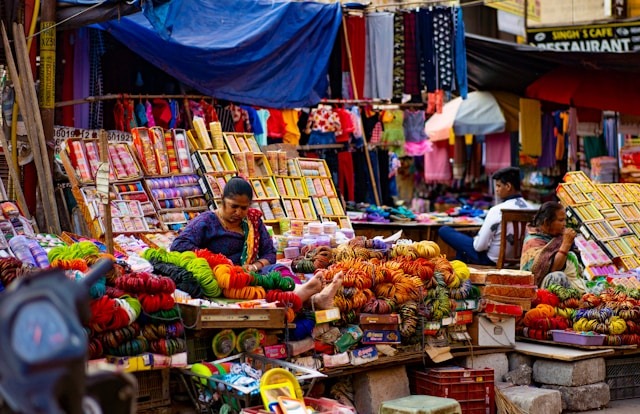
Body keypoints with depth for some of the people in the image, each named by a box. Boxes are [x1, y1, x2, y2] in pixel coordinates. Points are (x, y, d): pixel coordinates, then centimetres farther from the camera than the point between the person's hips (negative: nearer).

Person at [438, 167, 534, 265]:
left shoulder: (497, 210, -25)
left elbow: (479, 246, -22)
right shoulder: (530, 208, -7)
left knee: (444, 230, 4)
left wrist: (475, 239, 2)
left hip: (491, 260, -7)